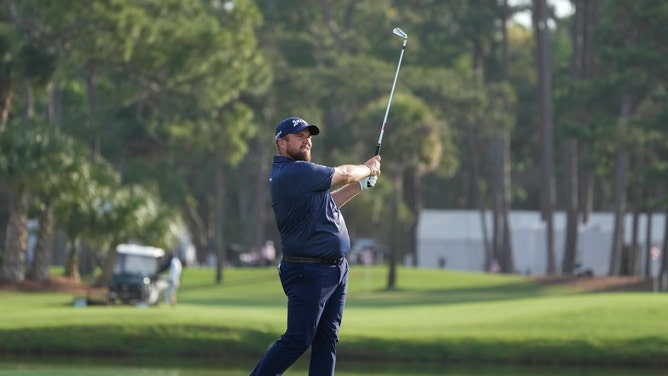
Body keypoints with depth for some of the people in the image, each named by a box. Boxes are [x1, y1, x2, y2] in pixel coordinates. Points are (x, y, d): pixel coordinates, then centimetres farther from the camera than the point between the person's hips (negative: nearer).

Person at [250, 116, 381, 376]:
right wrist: (367, 169, 14)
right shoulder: (295, 172, -16)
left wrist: (362, 184, 20)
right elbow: (344, 174, -7)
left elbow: (327, 203, 25)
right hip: (309, 273, -10)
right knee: (298, 340, -10)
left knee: (327, 340, 7)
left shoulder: (296, 174, 15)